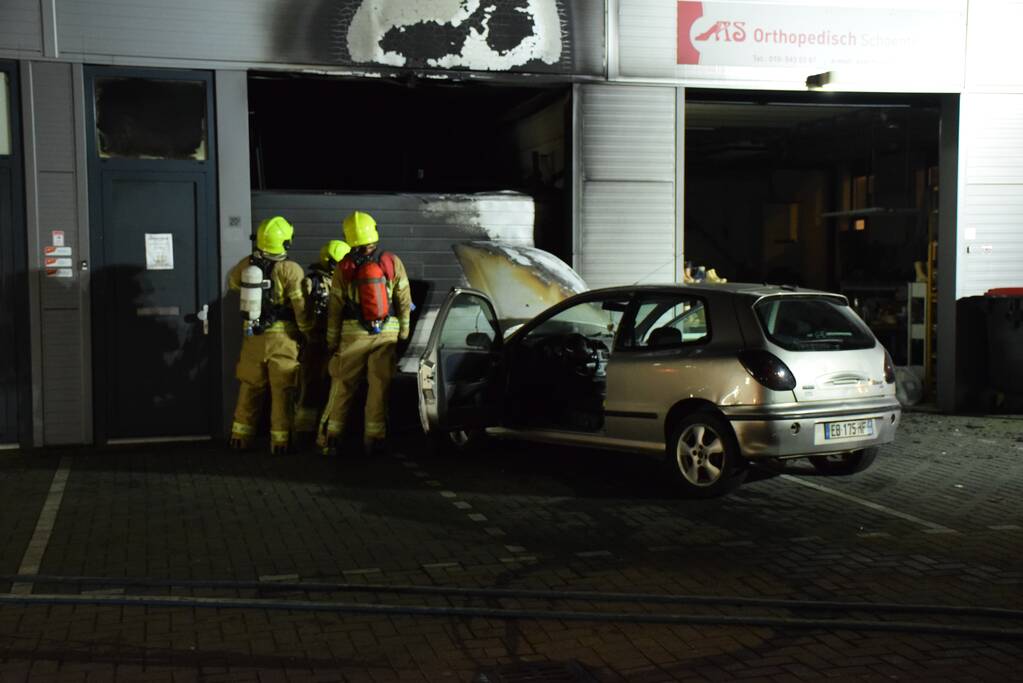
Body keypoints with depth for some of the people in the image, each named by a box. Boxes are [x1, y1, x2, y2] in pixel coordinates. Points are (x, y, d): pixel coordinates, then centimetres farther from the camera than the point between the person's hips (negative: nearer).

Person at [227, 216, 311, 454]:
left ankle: (241, 435, 21)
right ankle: (279, 440, 8)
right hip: (282, 337, -4)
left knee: (250, 387, 16)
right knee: (282, 390, 5)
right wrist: (307, 332, -2)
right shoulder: (290, 270, -14)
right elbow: (300, 307, -14)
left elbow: (232, 282, 20)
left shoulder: (246, 265, 0)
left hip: (253, 336, 4)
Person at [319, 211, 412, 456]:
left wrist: (332, 341, 7)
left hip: (353, 334, 0)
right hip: (387, 334, 0)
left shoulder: (344, 267, -1)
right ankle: (374, 438, 6)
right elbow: (404, 302, -1)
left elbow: (335, 308, 0)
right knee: (379, 388, 5)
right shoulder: (392, 263, -1)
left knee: (342, 387, 8)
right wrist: (404, 333, 7)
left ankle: (329, 436, 10)